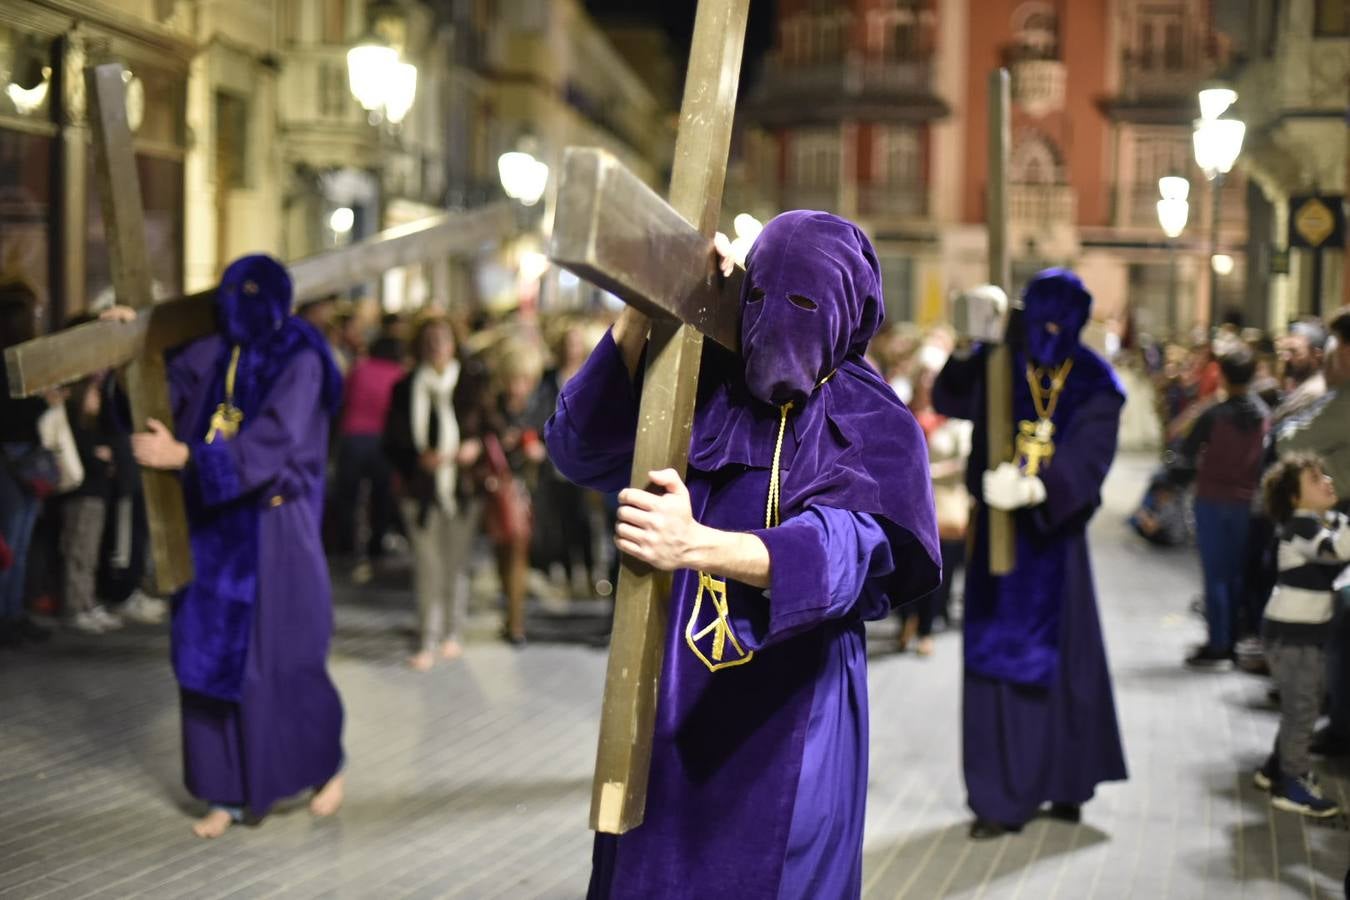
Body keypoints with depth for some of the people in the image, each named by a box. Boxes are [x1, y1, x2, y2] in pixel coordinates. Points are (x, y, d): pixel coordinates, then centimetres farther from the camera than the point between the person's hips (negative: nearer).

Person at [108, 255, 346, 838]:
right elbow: (159, 390, 24)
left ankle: (329, 764, 25)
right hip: (215, 528, 6)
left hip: (274, 532, -5)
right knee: (213, 658, 4)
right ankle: (230, 792, 15)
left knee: (279, 660, 2)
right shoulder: (212, 356, 8)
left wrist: (183, 455, -28)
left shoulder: (300, 362, -9)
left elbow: (272, 440, -22)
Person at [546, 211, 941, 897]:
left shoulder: (875, 429, -8)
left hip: (790, 727, -3)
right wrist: (642, 313, -21)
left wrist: (696, 545, -44)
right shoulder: (704, 386, 2)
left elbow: (837, 552, -25)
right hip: (669, 712, 3)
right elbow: (579, 448, -9)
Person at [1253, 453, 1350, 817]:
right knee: (1302, 709, -4)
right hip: (1290, 633, -9)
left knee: (1303, 706, 17)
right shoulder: (1301, 526, -20)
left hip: (1311, 630, 9)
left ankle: (1276, 769, 31)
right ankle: (1291, 786, 7)